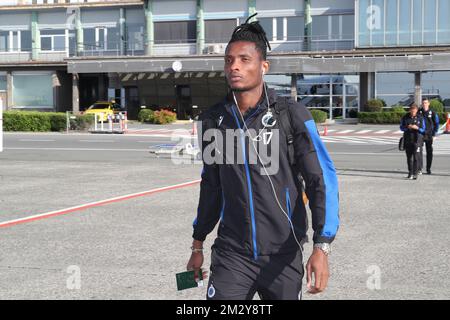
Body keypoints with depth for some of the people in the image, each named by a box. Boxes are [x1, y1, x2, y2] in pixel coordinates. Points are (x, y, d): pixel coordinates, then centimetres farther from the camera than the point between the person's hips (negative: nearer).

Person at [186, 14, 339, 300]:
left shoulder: (291, 115, -7)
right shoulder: (213, 120, 3)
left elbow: (323, 181, -9)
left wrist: (322, 248, -20)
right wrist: (198, 245, 19)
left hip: (283, 256, -2)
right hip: (231, 254, 2)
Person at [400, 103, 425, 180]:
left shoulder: (420, 118, -1)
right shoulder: (405, 117, 4)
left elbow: (423, 129, 2)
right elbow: (401, 127, 8)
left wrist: (417, 128, -19)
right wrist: (407, 127, -13)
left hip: (417, 140, -3)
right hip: (407, 140, 3)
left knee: (416, 157, -10)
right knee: (409, 158, 8)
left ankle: (415, 174, -9)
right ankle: (410, 173, 19)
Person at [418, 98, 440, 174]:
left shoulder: (432, 113, 3)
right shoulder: (418, 112, 2)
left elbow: (436, 124, 6)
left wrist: (434, 135, -2)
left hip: (429, 136, 1)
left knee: (429, 152, 5)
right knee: (419, 152, -9)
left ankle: (428, 169, 14)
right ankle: (419, 169, -8)